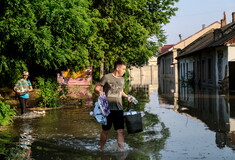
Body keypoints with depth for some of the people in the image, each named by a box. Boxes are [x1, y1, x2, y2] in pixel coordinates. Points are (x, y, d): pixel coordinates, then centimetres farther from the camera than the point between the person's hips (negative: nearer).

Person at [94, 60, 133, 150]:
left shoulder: (122, 79, 13)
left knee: (120, 131, -4)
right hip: (107, 108, -4)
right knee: (105, 130, 8)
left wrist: (127, 96, 9)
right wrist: (100, 92, -27)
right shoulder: (107, 77, -6)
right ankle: (101, 149, 25)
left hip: (119, 109, 4)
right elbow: (96, 88, -5)